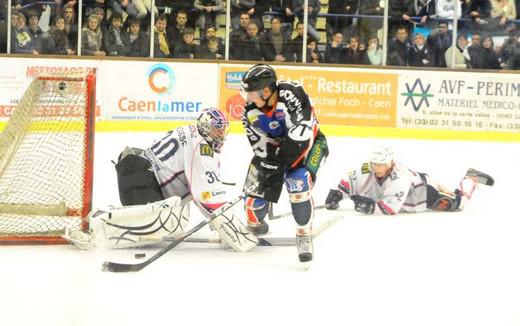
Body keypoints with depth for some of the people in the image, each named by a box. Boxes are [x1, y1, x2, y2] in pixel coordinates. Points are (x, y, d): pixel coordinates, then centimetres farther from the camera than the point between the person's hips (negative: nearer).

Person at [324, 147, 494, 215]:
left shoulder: (399, 178, -44)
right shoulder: (367, 171, -26)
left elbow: (390, 208, -48)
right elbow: (348, 183, -14)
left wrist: (370, 206, -59)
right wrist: (335, 195, -30)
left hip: (425, 191, -7)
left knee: (456, 203, -5)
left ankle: (471, 179, 25)